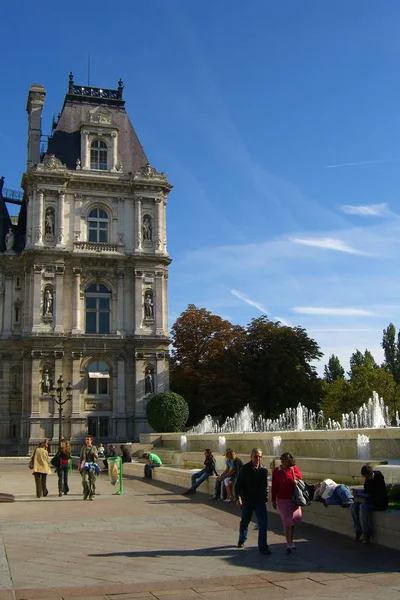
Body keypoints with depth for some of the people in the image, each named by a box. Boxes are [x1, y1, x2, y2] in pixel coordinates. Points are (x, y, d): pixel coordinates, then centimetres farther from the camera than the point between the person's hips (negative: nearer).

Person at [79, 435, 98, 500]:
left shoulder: (94, 448, 2)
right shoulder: (83, 448, 7)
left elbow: (96, 457, -2)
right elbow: (81, 457, 11)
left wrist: (95, 454, -23)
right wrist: (79, 465, 3)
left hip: (92, 465, -1)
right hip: (85, 465, 1)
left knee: (92, 480, -3)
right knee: (84, 480, -11)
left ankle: (92, 495, 8)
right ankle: (86, 492, 13)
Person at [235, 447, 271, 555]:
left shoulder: (263, 469, 2)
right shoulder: (245, 468, -7)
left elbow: (265, 486, 11)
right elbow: (239, 484, -5)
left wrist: (265, 498, 11)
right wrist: (238, 496, -13)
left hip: (260, 501, 2)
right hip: (247, 500, -1)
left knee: (263, 523, -7)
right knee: (244, 522, 14)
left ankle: (263, 547, 0)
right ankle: (242, 540, 38)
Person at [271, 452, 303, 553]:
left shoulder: (294, 469, -7)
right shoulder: (277, 471, -11)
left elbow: (300, 478, 7)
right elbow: (274, 487, -6)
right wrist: (273, 500, -3)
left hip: (294, 499, 2)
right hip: (282, 500, -2)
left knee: (292, 521, 14)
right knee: (287, 522, 0)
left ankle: (290, 542, 33)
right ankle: (289, 544, 12)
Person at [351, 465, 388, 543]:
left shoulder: (379, 481, -20)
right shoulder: (367, 480, 5)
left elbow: (381, 497, -23)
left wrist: (368, 499, -30)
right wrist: (358, 492, -2)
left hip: (380, 503, -8)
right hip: (370, 501, 8)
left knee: (363, 506, -32)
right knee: (354, 506, -13)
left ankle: (367, 535, -24)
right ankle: (358, 531, -11)